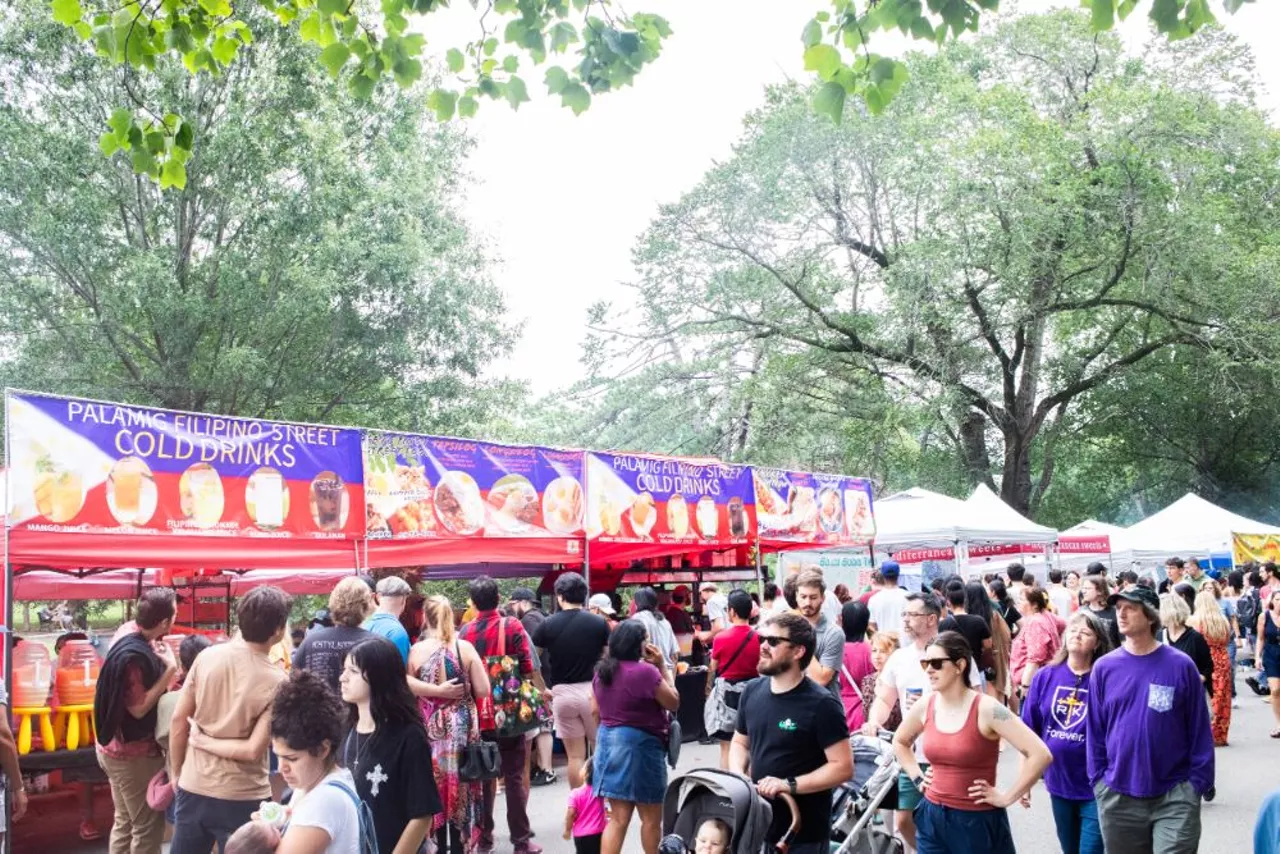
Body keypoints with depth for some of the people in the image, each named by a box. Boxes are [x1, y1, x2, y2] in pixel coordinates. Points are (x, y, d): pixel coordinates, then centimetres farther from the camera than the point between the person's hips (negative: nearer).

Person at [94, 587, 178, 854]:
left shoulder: (134, 643, 3)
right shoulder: (134, 656, -26)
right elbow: (139, 708, -24)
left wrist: (164, 668, -3)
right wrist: (170, 670, -23)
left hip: (120, 747, 10)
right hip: (134, 752, -10)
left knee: (125, 822, 19)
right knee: (148, 826, 1)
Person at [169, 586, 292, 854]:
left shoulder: (207, 656, -5)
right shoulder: (277, 682, -15)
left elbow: (178, 720, 0)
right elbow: (253, 751, -19)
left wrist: (177, 774, 11)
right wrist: (204, 741, -6)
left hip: (193, 789, 4)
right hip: (241, 799, -4)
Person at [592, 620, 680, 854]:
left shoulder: (602, 671, 5)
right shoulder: (645, 671, -18)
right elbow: (673, 703, -8)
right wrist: (663, 667, -5)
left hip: (608, 741, 7)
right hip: (640, 745, -7)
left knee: (618, 818, 9)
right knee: (651, 818, 11)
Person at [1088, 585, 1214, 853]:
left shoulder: (1180, 665, -6)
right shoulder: (1104, 667, -1)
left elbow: (1199, 729, -2)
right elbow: (1094, 730, 4)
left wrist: (1198, 783, -4)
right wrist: (1098, 780, 1)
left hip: (1175, 795, -2)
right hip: (1117, 797, 2)